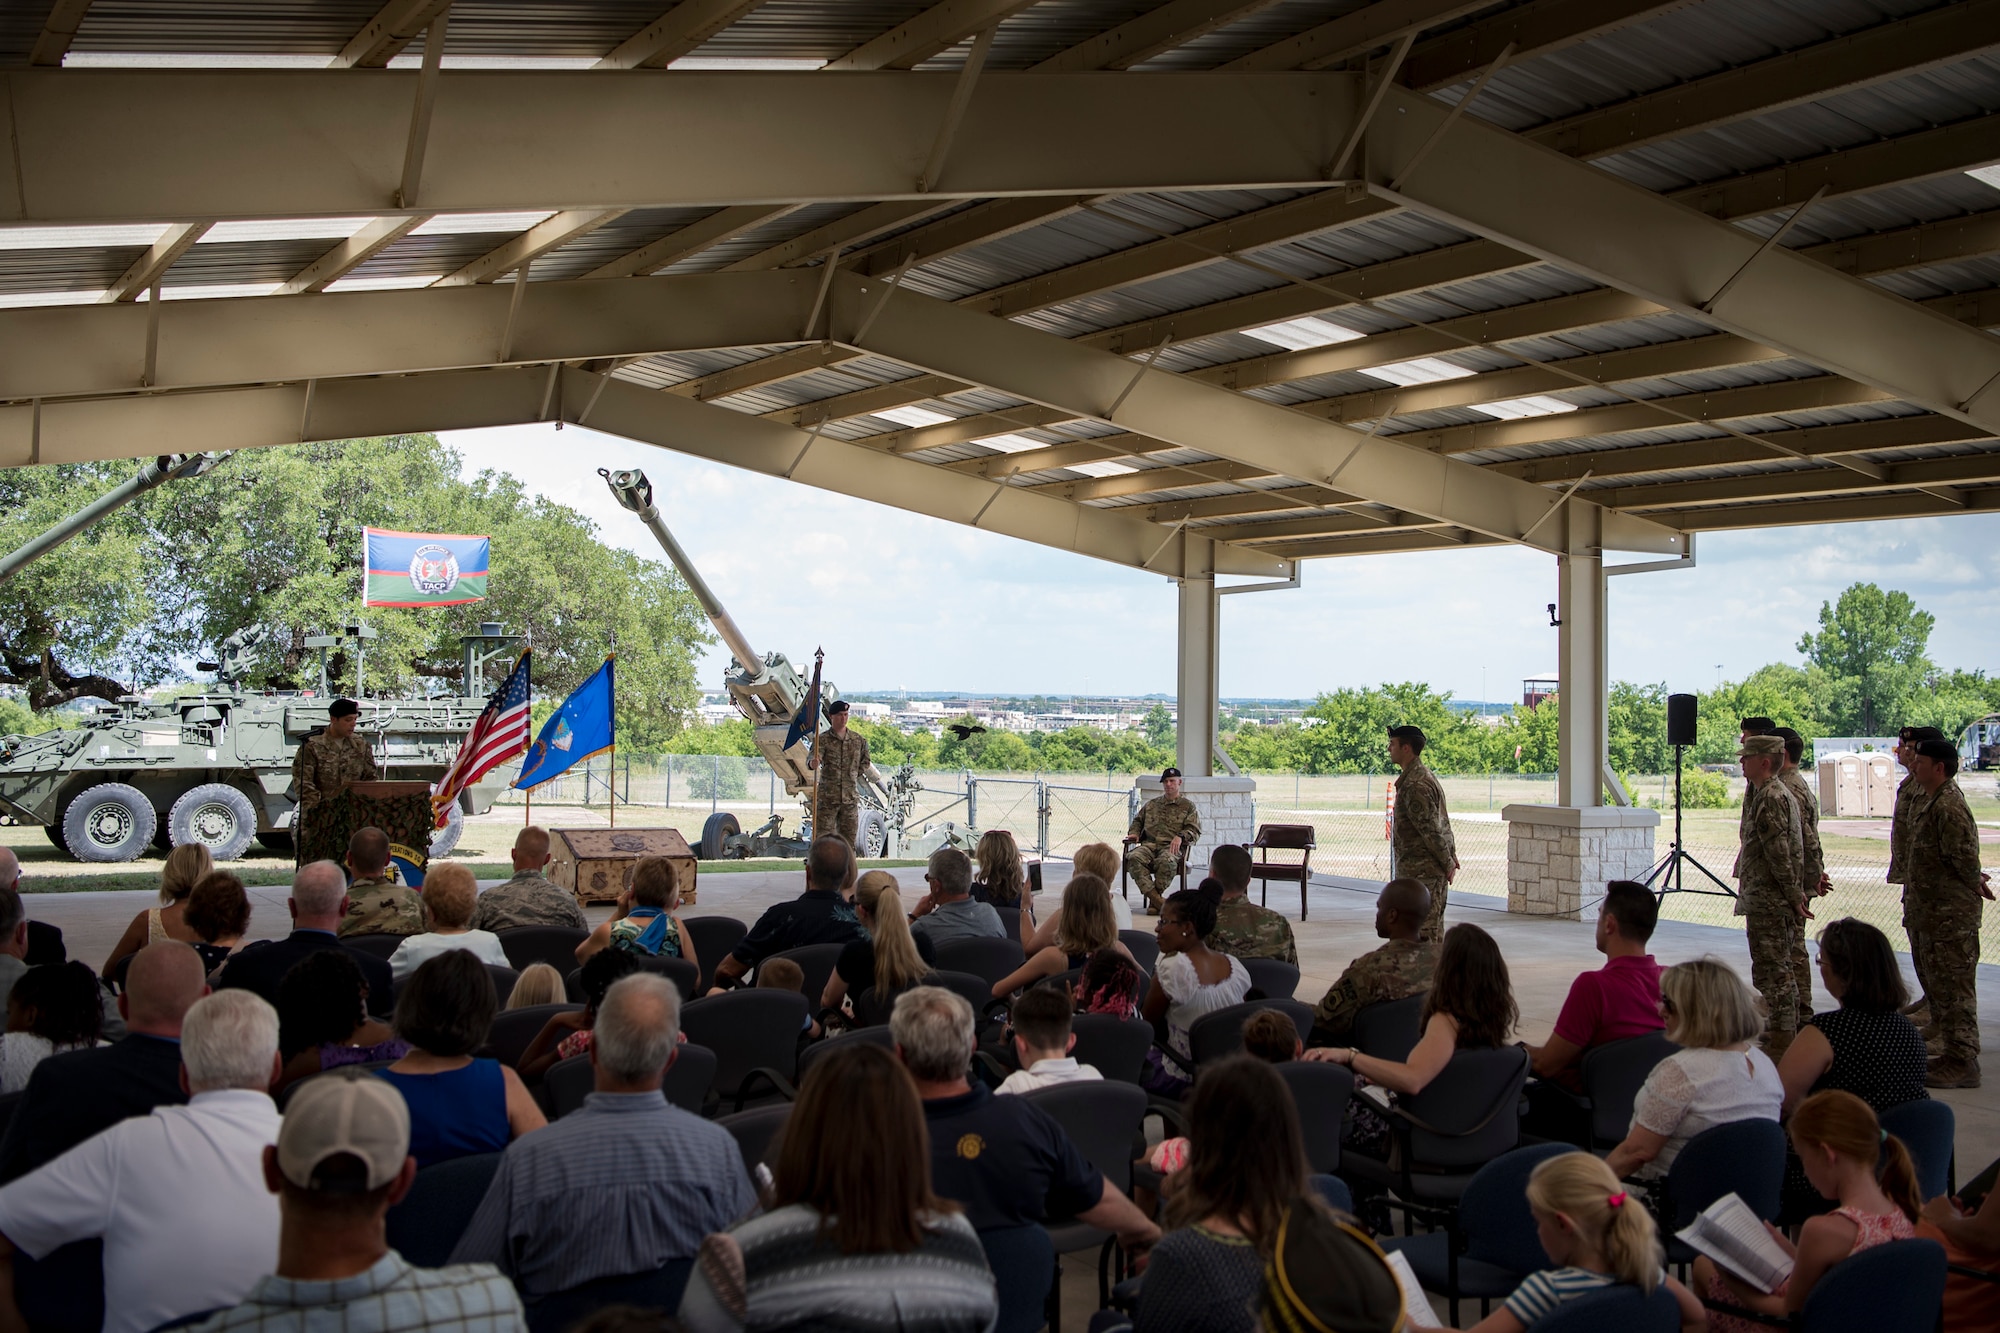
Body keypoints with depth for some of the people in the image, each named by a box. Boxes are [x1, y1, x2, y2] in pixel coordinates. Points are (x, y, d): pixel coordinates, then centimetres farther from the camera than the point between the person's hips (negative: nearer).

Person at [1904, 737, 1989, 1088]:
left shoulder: (1949, 805, -20)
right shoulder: (1928, 801, 13)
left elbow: (1965, 857, -22)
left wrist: (1973, 885, -6)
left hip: (1953, 912, -11)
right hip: (1936, 910, 11)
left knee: (1954, 987, -5)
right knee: (1939, 984, 17)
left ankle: (1963, 1064, 1)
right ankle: (1953, 1053, 27)